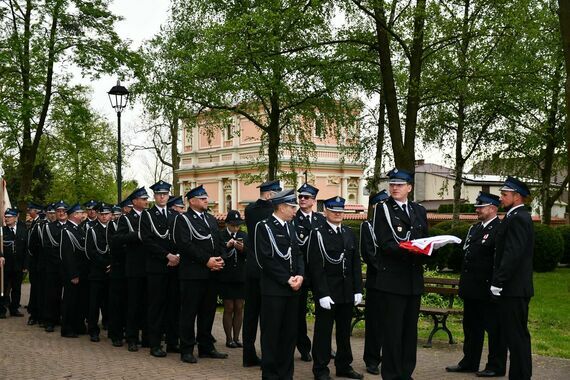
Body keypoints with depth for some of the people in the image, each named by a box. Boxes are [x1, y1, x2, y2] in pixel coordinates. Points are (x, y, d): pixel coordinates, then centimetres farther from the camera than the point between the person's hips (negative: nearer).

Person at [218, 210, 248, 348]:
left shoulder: (244, 236, 7)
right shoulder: (220, 236, -4)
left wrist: (242, 249, -17)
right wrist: (227, 246, -23)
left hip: (241, 277, 4)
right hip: (226, 278, -3)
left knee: (239, 308, 6)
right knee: (229, 308, 1)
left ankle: (236, 338, 15)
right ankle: (229, 339, 9)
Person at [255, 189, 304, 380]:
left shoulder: (290, 227, 15)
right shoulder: (263, 227, -7)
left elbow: (297, 254, 14)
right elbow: (265, 259, -14)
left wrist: (300, 275, -5)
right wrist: (286, 279, -14)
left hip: (292, 289, 7)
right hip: (273, 289, -7)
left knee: (290, 333, 9)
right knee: (271, 334, 1)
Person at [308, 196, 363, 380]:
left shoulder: (349, 233, 11)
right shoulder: (318, 234, -6)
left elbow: (356, 263, 11)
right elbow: (316, 267, -12)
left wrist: (358, 290, 5)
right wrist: (322, 294, -17)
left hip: (347, 292, 5)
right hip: (327, 291, -5)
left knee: (344, 330, 14)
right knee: (323, 331, 3)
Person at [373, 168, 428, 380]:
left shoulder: (419, 210, 14)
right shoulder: (383, 209, -2)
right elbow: (386, 243, -12)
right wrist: (410, 251, -25)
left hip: (414, 279, 6)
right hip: (392, 278, -5)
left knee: (410, 329, 11)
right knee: (392, 330, -2)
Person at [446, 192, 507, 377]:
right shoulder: (474, 228, 16)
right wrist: (463, 282, 16)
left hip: (487, 290, -9)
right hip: (471, 289, 9)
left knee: (494, 329, 2)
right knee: (471, 327, 17)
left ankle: (496, 366, 12)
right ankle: (469, 362, 27)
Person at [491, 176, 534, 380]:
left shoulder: (518, 218, -15)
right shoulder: (517, 217, 17)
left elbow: (512, 255, -22)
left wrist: (498, 282, -19)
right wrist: (498, 281, 19)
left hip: (513, 288, -10)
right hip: (514, 288, 10)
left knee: (517, 335, -5)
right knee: (517, 334, 13)